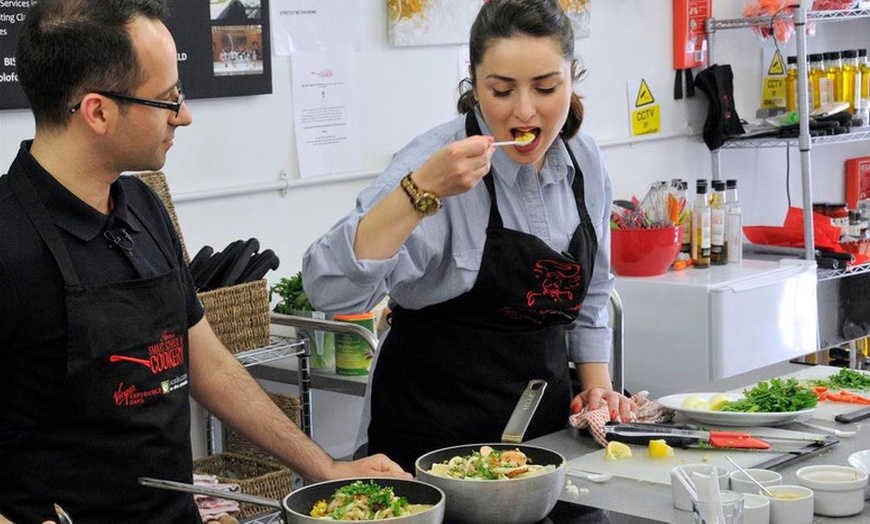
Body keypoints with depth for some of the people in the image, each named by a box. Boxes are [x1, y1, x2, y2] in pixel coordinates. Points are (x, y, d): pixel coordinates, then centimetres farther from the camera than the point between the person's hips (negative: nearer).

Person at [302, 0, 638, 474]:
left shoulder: (585, 164, 0)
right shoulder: (440, 159, -19)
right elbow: (331, 288, -31)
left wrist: (597, 384, 4)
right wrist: (423, 191, -37)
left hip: (546, 421, 6)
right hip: (438, 428, -5)